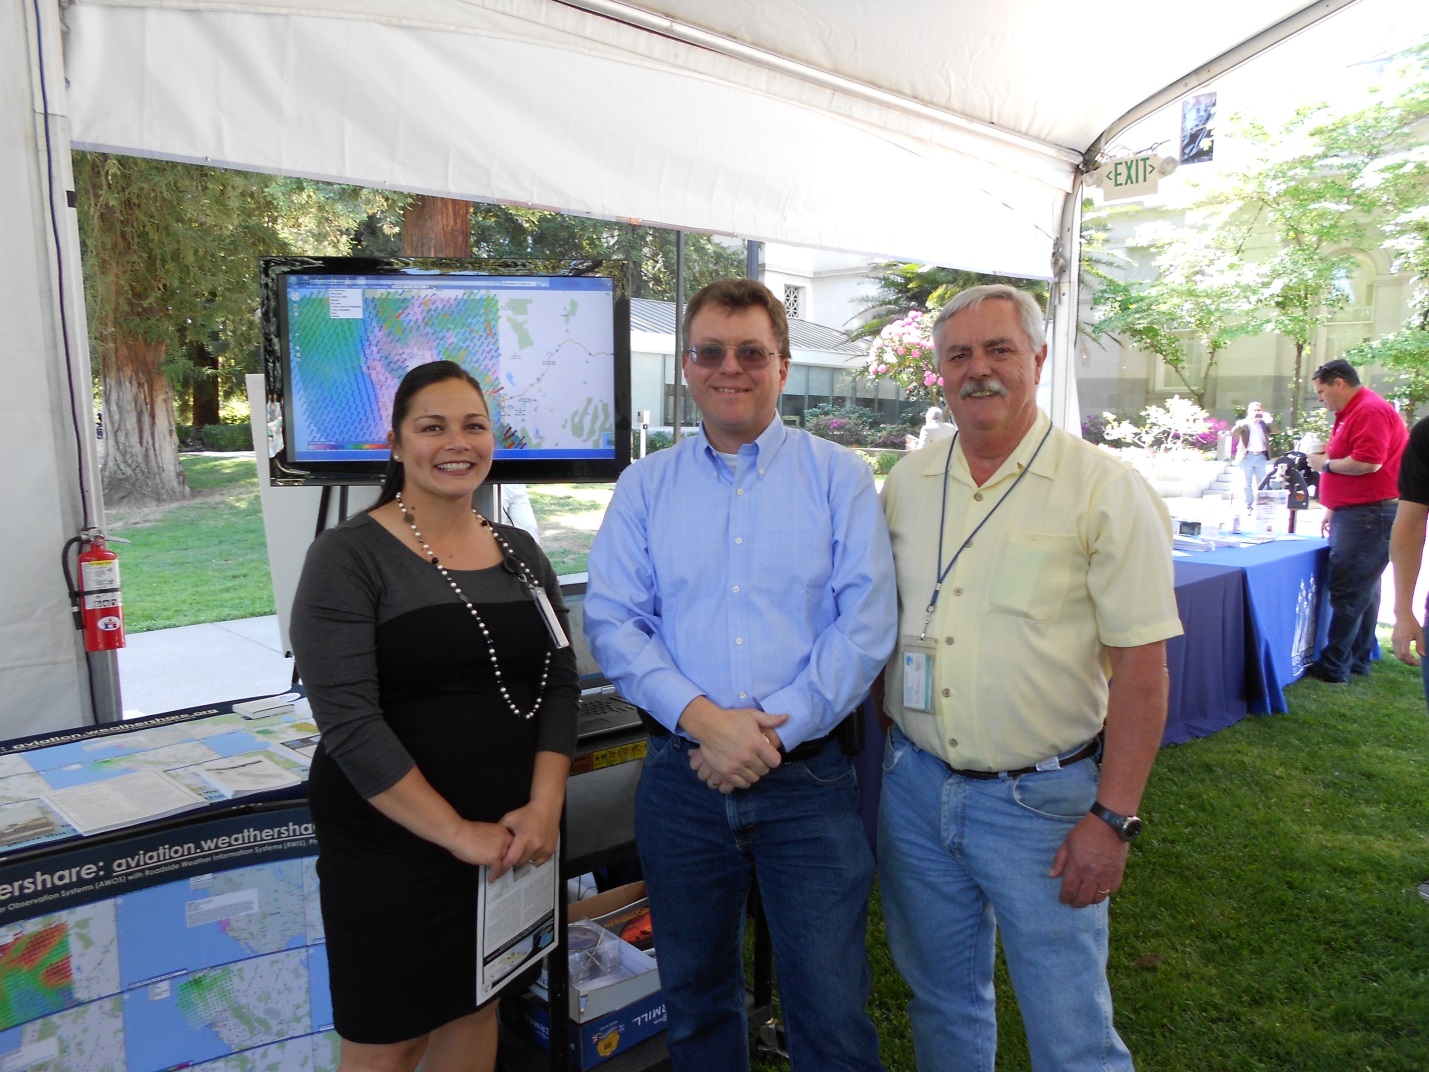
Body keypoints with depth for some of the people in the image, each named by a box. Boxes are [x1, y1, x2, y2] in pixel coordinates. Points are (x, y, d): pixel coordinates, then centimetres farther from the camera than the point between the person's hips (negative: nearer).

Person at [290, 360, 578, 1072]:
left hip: (514, 840, 5)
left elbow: (559, 681, 4)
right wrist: (458, 833, -17)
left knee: (476, 1007, 20)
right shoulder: (350, 555, -11)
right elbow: (348, 721, -18)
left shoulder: (519, 552, 6)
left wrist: (544, 806, -9)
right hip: (392, 845, -5)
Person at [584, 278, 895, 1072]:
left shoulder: (839, 477, 0)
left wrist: (774, 729, -15)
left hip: (809, 777, -2)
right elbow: (612, 621, -2)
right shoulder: (645, 487, 6)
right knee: (696, 1000, 19)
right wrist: (702, 718, -16)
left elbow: (866, 624, -7)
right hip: (682, 777, 2)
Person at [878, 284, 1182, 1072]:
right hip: (913, 787, 5)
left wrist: (1113, 818, -14)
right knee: (941, 1002, 21)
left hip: (1042, 800, -4)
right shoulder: (906, 482, 4)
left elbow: (1140, 662, -12)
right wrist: (876, 743, 9)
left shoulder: (1107, 490, -10)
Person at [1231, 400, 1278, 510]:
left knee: (1261, 483, 4)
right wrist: (1246, 422, -21)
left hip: (1261, 457, 2)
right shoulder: (1242, 423, 6)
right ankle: (1248, 505, 6)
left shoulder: (1264, 423, 13)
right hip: (1247, 457, -2)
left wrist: (1270, 419, -13)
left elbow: (1276, 430, 1)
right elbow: (1233, 433, -12)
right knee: (1247, 483, 1)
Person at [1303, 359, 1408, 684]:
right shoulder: (1351, 413, 17)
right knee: (1363, 590, 15)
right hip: (1355, 514, 11)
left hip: (1370, 517, -11)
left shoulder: (1370, 411, -16)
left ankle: (1333, 667, -5)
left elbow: (1367, 463, -26)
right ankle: (1357, 660, 24)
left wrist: (1325, 464, -11)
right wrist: (1333, 508, 24)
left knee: (1348, 594, -9)